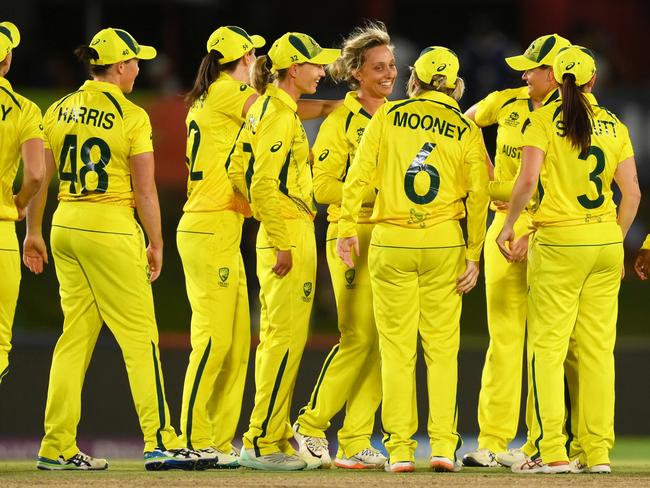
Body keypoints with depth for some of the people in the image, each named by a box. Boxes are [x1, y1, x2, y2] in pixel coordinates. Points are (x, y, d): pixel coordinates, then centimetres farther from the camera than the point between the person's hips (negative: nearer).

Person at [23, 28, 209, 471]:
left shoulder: (59, 111, 7)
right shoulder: (131, 117, -9)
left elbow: (40, 178, 9)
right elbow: (144, 190, -9)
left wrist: (33, 232, 17)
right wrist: (156, 243, 0)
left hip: (65, 225, 6)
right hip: (112, 230, -6)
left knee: (76, 336, 11)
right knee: (140, 336, -1)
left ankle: (57, 447, 10)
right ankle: (160, 443, -2)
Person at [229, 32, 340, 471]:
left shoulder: (265, 109, 14)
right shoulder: (280, 114, -14)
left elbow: (240, 171, 16)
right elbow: (264, 184, -21)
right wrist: (281, 244, -21)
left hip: (278, 234, 10)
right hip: (290, 235, -10)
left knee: (276, 338, 13)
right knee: (286, 339, -8)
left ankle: (276, 438, 18)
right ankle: (263, 442, -7)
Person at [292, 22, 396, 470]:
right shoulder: (341, 119, -4)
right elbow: (324, 185, -9)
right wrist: (375, 193, -17)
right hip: (353, 235, -6)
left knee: (381, 341, 1)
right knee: (358, 337, -12)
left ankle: (356, 440, 5)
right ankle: (311, 424, 3)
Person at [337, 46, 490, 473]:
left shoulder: (388, 116, 2)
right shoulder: (467, 131, 3)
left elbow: (360, 172, -3)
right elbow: (478, 196, -1)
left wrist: (347, 227, 2)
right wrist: (473, 255, 3)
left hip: (391, 242, 0)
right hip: (444, 244, 0)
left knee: (397, 348, 3)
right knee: (442, 348, 6)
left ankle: (400, 449, 1)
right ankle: (443, 445, -1)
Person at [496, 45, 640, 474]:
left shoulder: (544, 120, -4)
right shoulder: (614, 125, 8)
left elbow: (528, 180, -14)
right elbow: (632, 193, 5)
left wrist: (508, 226, -1)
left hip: (559, 242, -4)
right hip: (606, 243, 4)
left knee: (549, 347, -1)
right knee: (598, 349, 6)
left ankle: (553, 452, -6)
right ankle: (598, 452, 5)